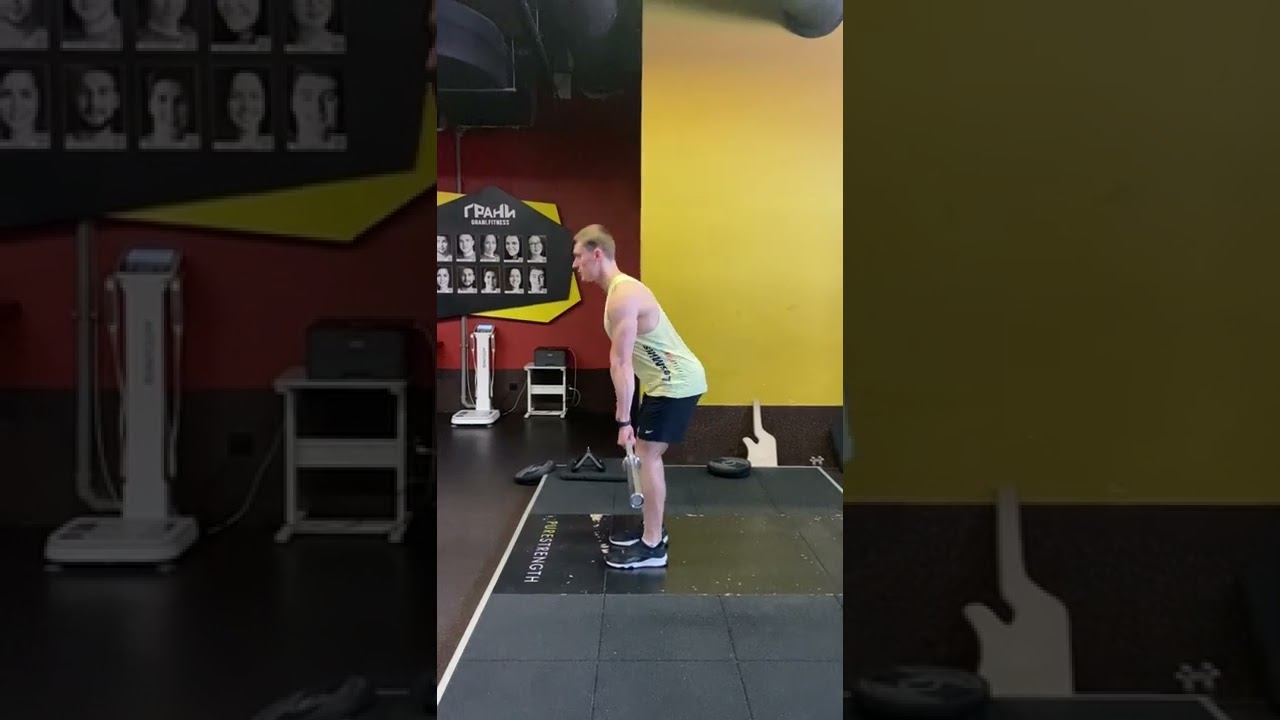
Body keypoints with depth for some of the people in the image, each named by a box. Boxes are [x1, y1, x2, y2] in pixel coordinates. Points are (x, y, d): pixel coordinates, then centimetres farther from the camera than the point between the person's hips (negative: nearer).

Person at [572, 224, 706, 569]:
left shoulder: (622, 296, -20)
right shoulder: (620, 289, 13)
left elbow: (621, 364, -22)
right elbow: (624, 362, 19)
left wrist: (624, 421, -22)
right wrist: (624, 410, 23)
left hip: (677, 382, -10)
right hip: (669, 379, 10)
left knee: (646, 454, -7)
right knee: (648, 453, 16)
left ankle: (652, 546, -1)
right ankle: (652, 527, 27)